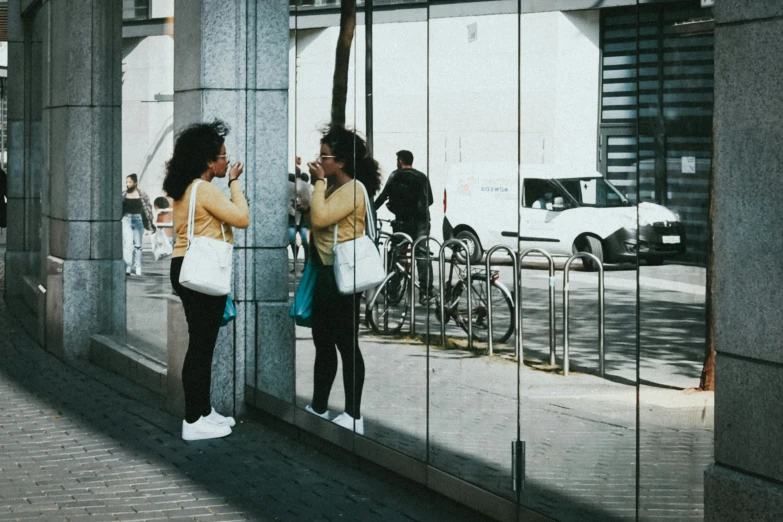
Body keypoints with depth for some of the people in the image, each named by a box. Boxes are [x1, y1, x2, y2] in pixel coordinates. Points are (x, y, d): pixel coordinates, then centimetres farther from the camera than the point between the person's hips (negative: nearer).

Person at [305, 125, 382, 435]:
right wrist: (316, 183, 6)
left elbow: (321, 218, -26)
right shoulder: (333, 188, 15)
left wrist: (319, 182, -17)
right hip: (324, 273, 10)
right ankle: (318, 407, 25)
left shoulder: (353, 189, -15)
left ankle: (353, 417, -1)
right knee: (322, 342, 15)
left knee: (346, 345, -5)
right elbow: (316, 219, 11)